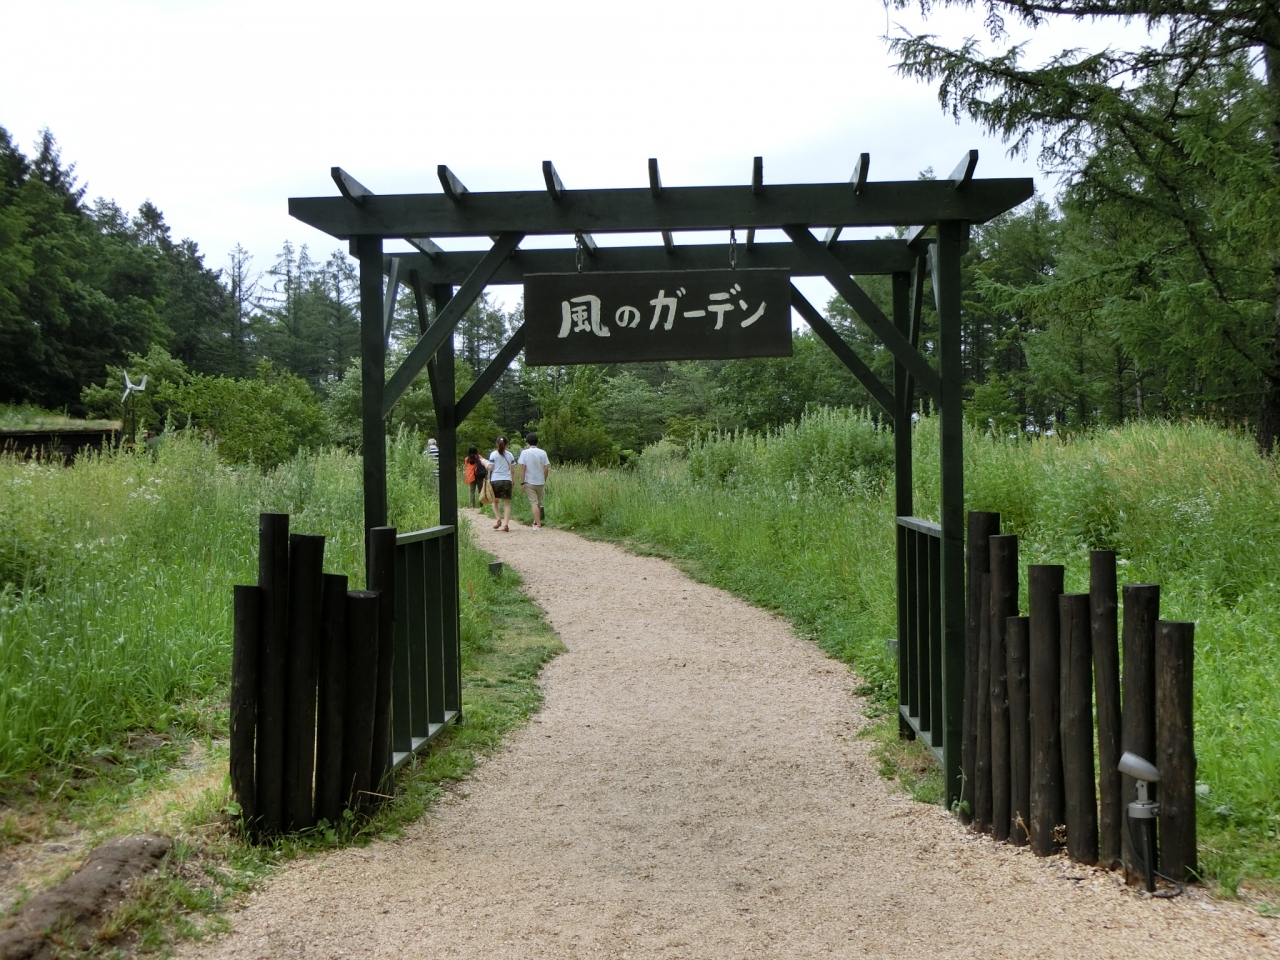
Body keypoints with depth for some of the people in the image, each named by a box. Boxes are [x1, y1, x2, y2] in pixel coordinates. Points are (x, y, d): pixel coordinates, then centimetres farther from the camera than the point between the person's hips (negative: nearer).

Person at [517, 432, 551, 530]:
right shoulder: (542, 452, 1)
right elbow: (546, 468, -1)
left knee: (534, 503, -4)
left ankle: (538, 524, -12)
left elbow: (522, 468, -11)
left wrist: (522, 482, -7)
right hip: (540, 482, 3)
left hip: (529, 482, -3)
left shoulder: (524, 452, -7)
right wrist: (544, 481, 11)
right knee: (539, 503, 18)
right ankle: (536, 521, 32)